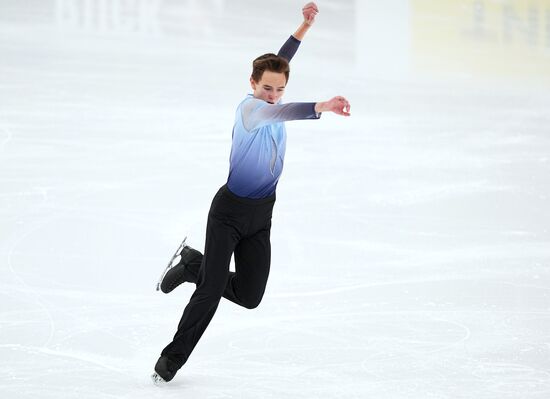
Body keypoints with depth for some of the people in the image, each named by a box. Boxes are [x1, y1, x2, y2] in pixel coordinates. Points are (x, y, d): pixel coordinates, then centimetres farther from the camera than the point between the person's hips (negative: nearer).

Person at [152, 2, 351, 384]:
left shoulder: (270, 103, -1)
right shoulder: (251, 107, -23)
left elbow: (279, 61, 18)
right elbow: (278, 113, -46)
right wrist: (321, 107, -62)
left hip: (261, 216, 8)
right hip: (229, 212, -8)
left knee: (249, 296, 7)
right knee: (211, 292, -12)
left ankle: (194, 264, 30)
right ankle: (171, 359, 3)